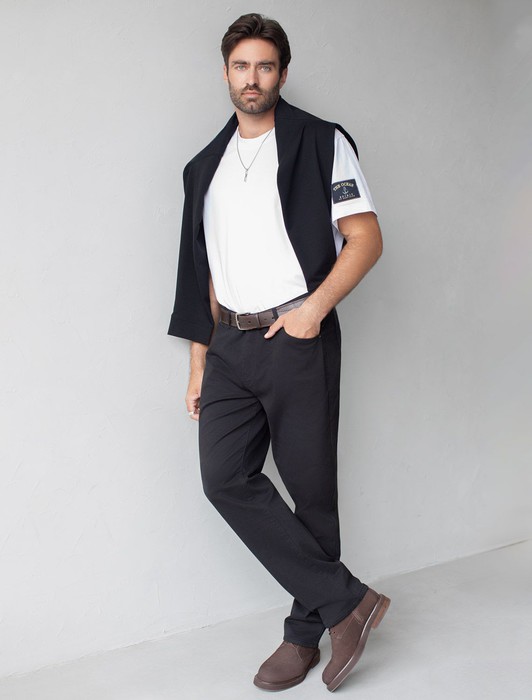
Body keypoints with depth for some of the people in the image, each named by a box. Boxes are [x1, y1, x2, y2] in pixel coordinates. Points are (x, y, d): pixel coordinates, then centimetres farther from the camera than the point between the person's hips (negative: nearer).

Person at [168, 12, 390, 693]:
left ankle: (305, 634, 17)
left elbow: (366, 237, -4)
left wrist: (314, 307, -16)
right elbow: (207, 272, 17)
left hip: (298, 339, -4)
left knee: (311, 489, 2)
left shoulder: (320, 143, 2)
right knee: (224, 477, -9)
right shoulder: (205, 167, 17)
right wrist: (199, 363, 12)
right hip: (231, 345, 5)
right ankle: (346, 602, 0)